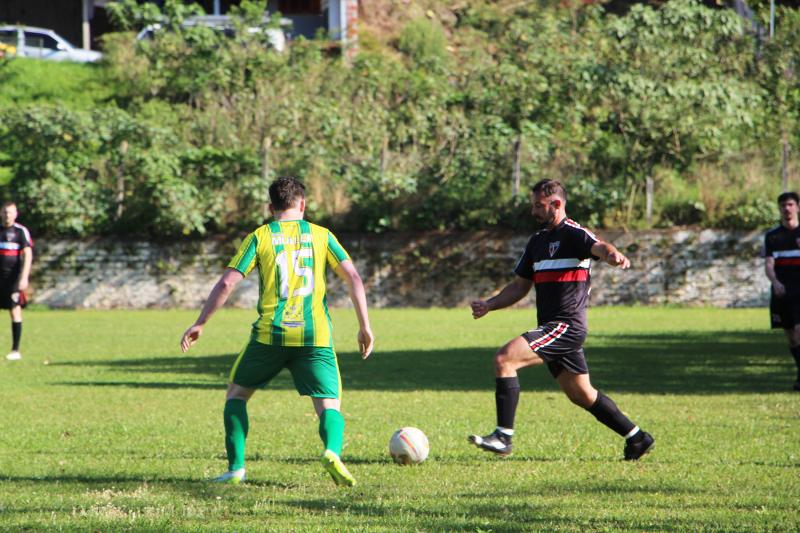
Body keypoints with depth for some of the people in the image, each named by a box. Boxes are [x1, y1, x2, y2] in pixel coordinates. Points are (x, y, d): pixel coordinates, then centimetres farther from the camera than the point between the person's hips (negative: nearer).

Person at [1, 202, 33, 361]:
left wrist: (24, 277, -19)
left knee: (15, 311, -7)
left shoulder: (21, 231, -4)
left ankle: (15, 351, -4)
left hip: (14, 278, -5)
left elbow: (28, 255, -10)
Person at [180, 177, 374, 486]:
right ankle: (332, 451, -30)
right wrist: (365, 327, 7)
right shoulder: (321, 235, 11)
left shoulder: (260, 237, 6)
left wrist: (199, 324, 6)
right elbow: (353, 277, 3)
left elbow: (227, 283, -1)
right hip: (315, 337, 1)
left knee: (236, 393, 20)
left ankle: (236, 467, 9)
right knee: (329, 406, 3)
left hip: (270, 333, 0)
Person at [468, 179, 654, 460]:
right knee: (581, 394, 16)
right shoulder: (538, 241, 18)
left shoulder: (572, 234, -9)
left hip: (566, 326, -10)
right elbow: (520, 286, 23)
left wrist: (615, 255, -54)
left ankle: (503, 437, -19)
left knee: (504, 359, -20)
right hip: (554, 329, 10)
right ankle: (636, 437, 27)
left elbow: (599, 247, -30)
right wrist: (489, 305, 8)